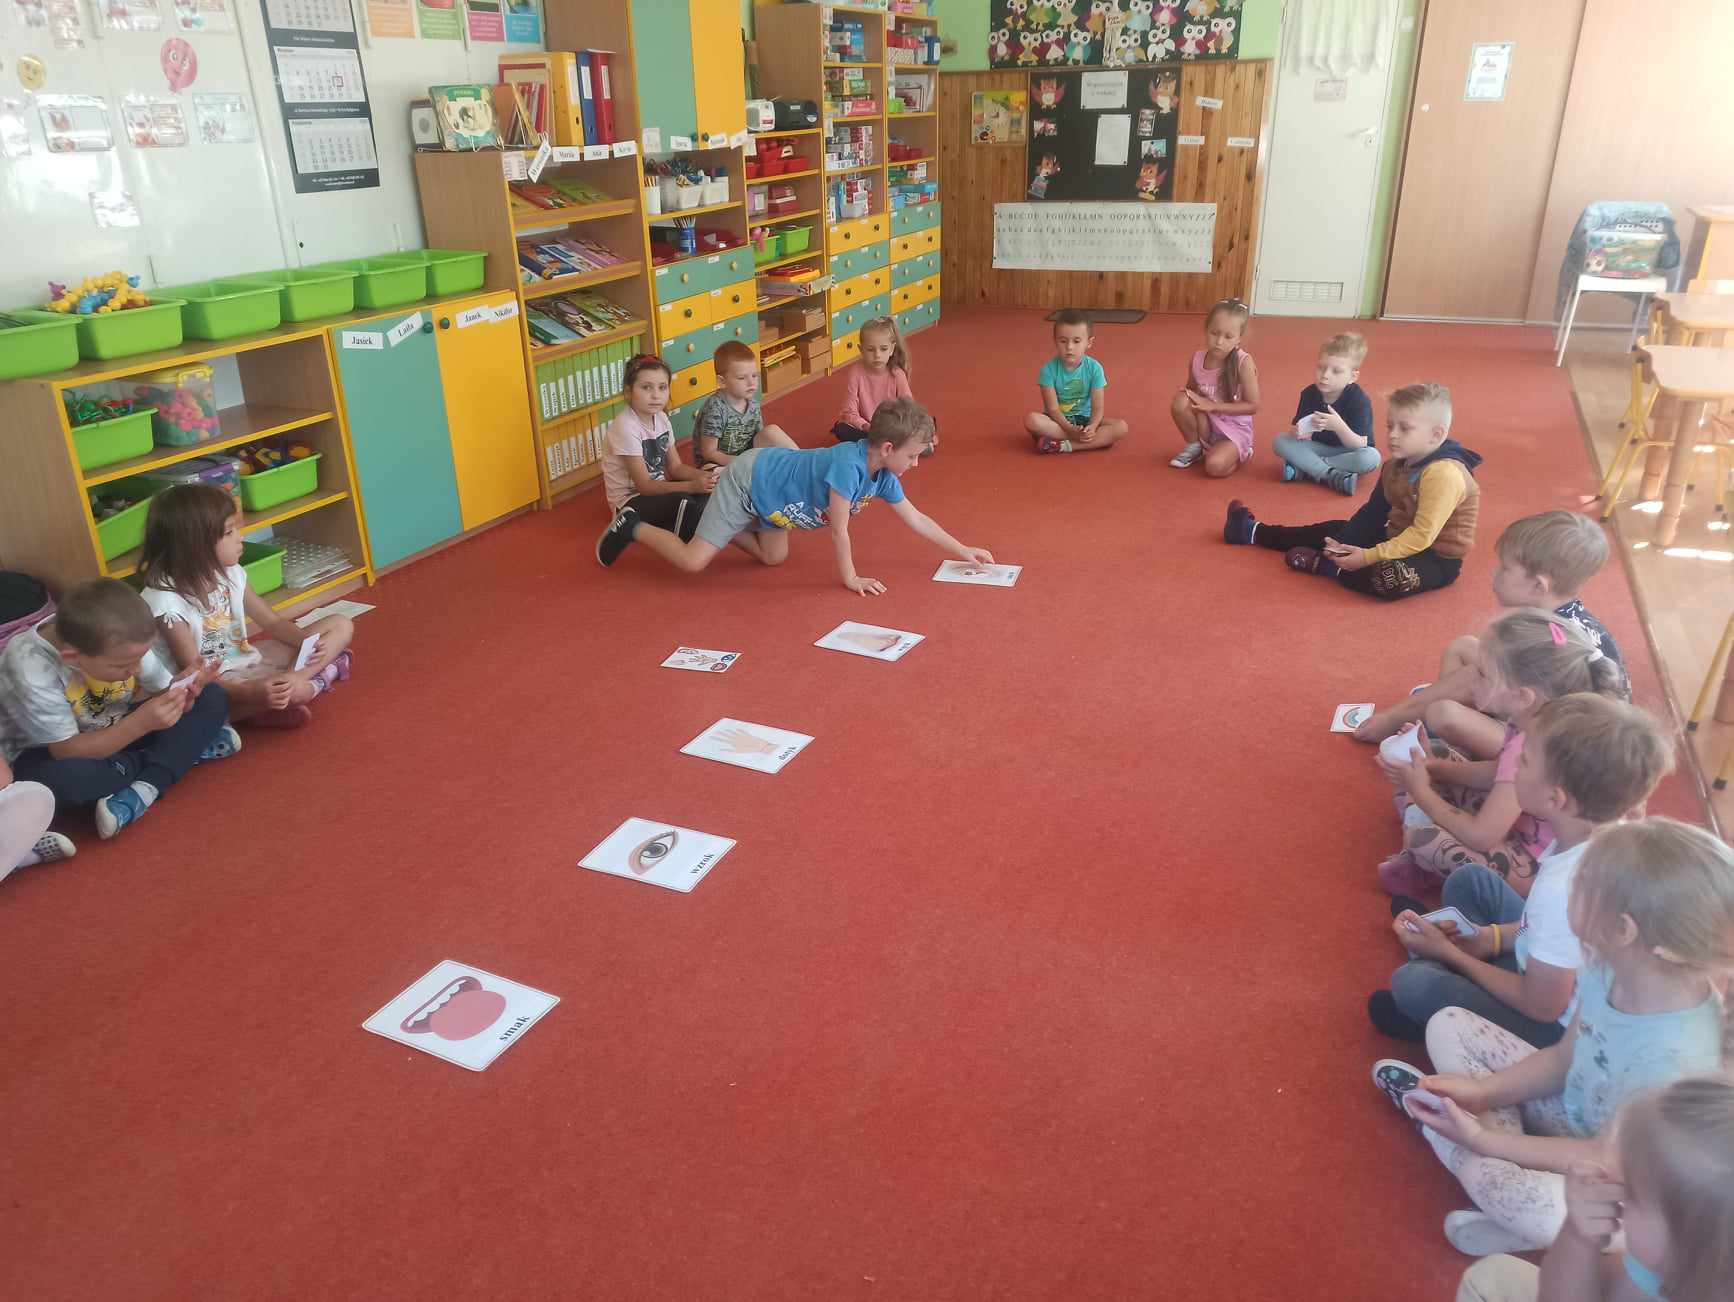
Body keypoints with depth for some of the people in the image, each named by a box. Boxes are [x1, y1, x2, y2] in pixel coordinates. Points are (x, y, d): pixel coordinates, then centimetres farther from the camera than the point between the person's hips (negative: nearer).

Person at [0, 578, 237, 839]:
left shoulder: (119, 643, -20)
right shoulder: (30, 673, -33)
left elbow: (161, 689, -8)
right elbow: (68, 751, -30)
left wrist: (181, 694, -32)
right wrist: (140, 723, -40)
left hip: (118, 732, 5)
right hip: (49, 752, -5)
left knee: (214, 698, -11)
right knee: (59, 778, -41)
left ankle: (141, 791, -25)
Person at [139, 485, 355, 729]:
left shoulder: (229, 573, -1)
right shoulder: (166, 600, -22)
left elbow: (271, 622, 7)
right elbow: (196, 676, -22)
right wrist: (252, 693, -39)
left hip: (248, 661, 8)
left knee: (341, 625, 4)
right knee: (293, 691, -37)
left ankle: (286, 680, -14)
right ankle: (314, 681, -2)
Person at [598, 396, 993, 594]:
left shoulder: (882, 476, -7)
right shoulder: (848, 465, -33)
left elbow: (917, 520, 1)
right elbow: (839, 529, -28)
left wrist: (963, 550, 2)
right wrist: (850, 579, -19)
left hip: (766, 482, 9)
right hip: (748, 479, -9)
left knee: (774, 557, 17)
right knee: (692, 562, -9)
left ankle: (703, 518, 27)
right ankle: (632, 526, 13)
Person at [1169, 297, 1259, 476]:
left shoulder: (1243, 362, -20)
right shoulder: (1197, 359, -7)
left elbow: (1252, 406, -16)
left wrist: (1213, 406, -21)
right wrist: (1191, 400, -14)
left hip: (1235, 429, -4)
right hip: (1206, 424, 4)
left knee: (1215, 467, -31)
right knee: (1180, 400, -23)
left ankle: (1238, 453, 6)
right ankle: (1195, 446, 3)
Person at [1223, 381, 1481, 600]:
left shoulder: (1444, 474, -29)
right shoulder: (1396, 466, 1)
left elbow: (1422, 537, -32)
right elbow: (1372, 513, 4)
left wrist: (1367, 557, -32)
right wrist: (1342, 544, -11)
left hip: (1437, 558, -9)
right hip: (1398, 539, 9)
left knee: (1391, 576, -39)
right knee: (1337, 531, 13)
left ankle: (1324, 565, -17)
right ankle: (1254, 531, 25)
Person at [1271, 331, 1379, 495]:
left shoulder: (1359, 400, -20)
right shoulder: (1309, 393, -8)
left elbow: (1359, 446, -24)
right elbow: (1298, 426, -2)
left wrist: (1339, 426, -42)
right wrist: (1296, 432, -29)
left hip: (1347, 451, -3)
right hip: (1318, 448, 3)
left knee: (1372, 457, -36)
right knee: (1280, 441, -19)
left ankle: (1302, 469, -28)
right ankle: (1333, 475, -29)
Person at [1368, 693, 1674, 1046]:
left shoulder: (1561, 890, -39)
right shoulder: (1609, 831, -15)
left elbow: (1542, 1007, -23)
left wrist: (1451, 954, -12)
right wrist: (1494, 936, 1)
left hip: (1563, 1029, -8)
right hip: (1560, 981, 8)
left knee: (1411, 983, -17)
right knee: (1469, 879, 11)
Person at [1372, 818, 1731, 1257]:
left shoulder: (1677, 1060, -38)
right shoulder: (1609, 965, -17)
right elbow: (1563, 1059, -1)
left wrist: (1486, 1141, -24)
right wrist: (1483, 1090, -14)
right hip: (1571, 1107, 7)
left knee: (1545, 1215, -38)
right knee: (1448, 1025, 5)